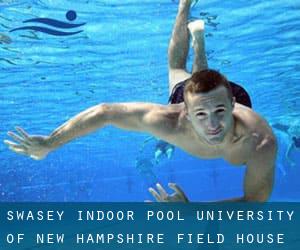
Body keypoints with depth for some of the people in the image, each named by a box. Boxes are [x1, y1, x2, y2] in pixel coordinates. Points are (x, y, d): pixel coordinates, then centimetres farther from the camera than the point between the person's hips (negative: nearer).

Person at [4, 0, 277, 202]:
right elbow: (104, 112, -41)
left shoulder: (261, 143, -50)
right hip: (185, 93, 0)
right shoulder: (171, 122, -50)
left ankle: (198, 34, 62)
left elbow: (254, 203, -37)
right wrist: (49, 143, -35)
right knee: (177, 70, 37)